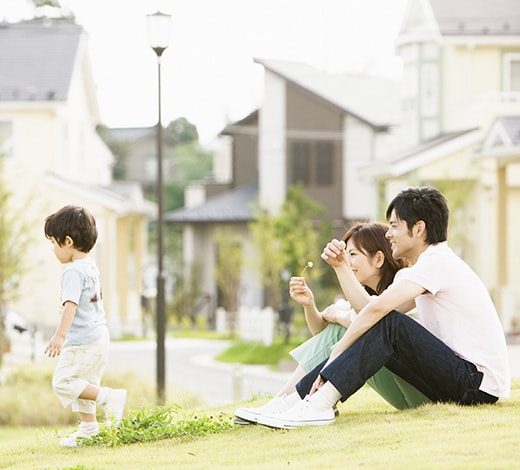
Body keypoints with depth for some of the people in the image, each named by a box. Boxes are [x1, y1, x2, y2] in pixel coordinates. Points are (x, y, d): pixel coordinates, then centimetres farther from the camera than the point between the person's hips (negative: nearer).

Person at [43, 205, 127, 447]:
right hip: (98, 335, 10)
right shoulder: (91, 267, 15)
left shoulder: (73, 271, -17)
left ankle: (108, 397, -13)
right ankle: (88, 428, 24)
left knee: (64, 382, -9)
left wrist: (59, 335, -37)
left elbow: (71, 304, -29)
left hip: (82, 340, -10)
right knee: (83, 382, 17)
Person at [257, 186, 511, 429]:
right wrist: (340, 267, 10)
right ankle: (297, 398, -4)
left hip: (478, 383, -10)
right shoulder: (432, 263, 19)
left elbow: (378, 308, -24)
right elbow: (371, 309, 12)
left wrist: (336, 353, -19)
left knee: (388, 324, -22)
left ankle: (320, 405, -31)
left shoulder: (437, 262, -12)